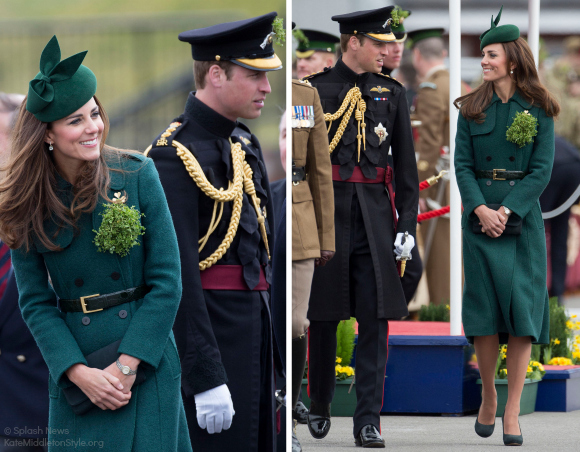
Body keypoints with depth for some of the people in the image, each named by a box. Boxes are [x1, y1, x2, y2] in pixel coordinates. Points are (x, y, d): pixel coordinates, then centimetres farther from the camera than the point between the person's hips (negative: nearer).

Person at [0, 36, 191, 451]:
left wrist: (127, 365, -12)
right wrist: (80, 372, -13)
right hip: (75, 368, 1)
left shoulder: (137, 175, -4)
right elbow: (36, 301, 0)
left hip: (146, 363, -1)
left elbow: (167, 282, -5)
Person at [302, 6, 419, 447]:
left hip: (376, 213, 2)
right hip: (327, 210, -2)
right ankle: (320, 405, 25)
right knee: (324, 315, 6)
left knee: (375, 317, -4)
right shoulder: (315, 89, 2)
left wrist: (408, 224, 2)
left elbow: (407, 166, 10)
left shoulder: (392, 93, 10)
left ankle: (369, 420, -2)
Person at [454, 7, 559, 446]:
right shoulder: (472, 109, 6)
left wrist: (507, 211, -14)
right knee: (484, 309, -1)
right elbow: (462, 164, 2)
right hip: (480, 215, 2)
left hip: (523, 216, -2)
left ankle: (513, 411, -2)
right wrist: (481, 209, -13)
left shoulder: (539, 110, 0)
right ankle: (488, 397, 17)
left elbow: (542, 169, -4)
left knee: (522, 310, -6)